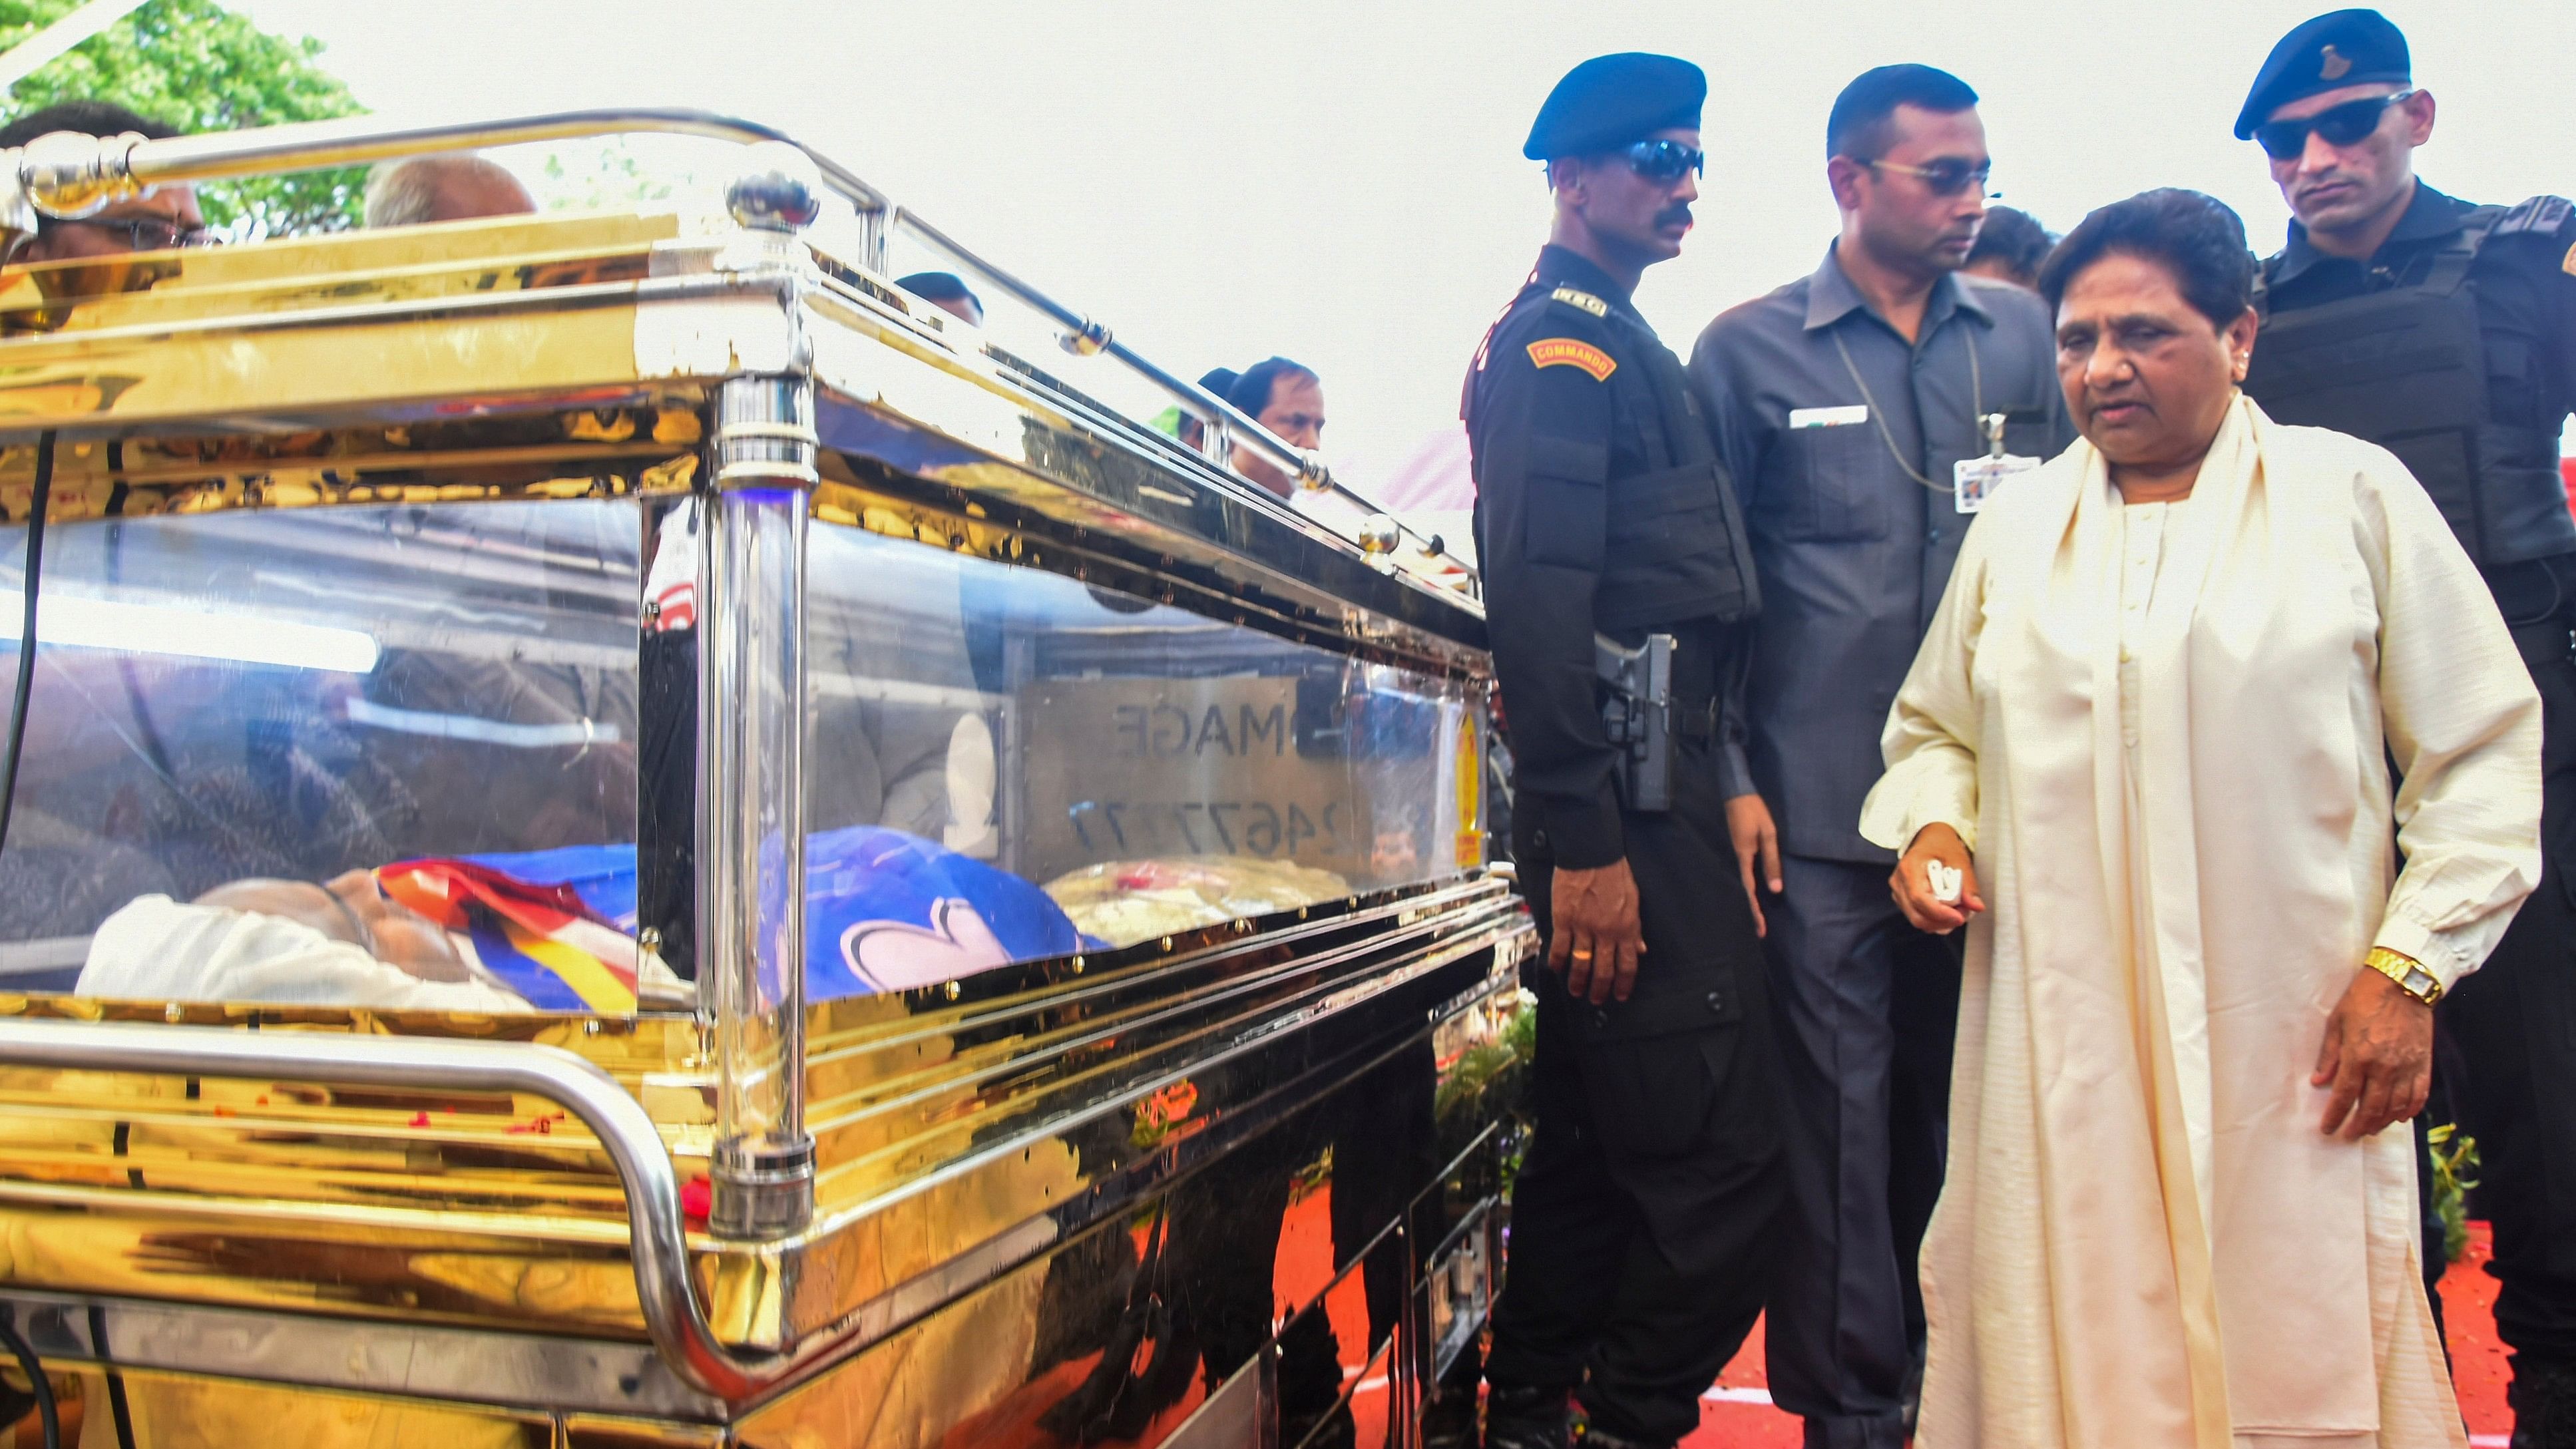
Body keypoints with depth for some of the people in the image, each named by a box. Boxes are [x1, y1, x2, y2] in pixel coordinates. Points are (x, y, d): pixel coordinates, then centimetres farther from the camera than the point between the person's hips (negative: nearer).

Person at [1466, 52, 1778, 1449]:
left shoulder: (1610, 340, 23)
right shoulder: (1562, 336, -7)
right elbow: (1537, 596, -19)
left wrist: (1721, 781, 20)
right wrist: (1585, 846, -24)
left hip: (1650, 790, 10)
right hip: (1625, 806, -10)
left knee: (1593, 1147, 16)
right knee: (1720, 1162, -8)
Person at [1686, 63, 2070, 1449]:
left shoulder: (2025, 334, 11)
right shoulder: (1748, 349, 3)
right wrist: (1731, 781, -4)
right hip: (1822, 805, -3)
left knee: (1967, 1100, 12)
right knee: (1844, 1111, 0)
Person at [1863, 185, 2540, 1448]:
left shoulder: (2355, 494, 5)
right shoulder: (2016, 526, 13)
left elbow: (2483, 750, 5)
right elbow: (1933, 727, 22)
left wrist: (2410, 965, -3)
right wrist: (1931, 825, 1)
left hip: (2290, 1050, -2)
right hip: (2058, 1051, 2)